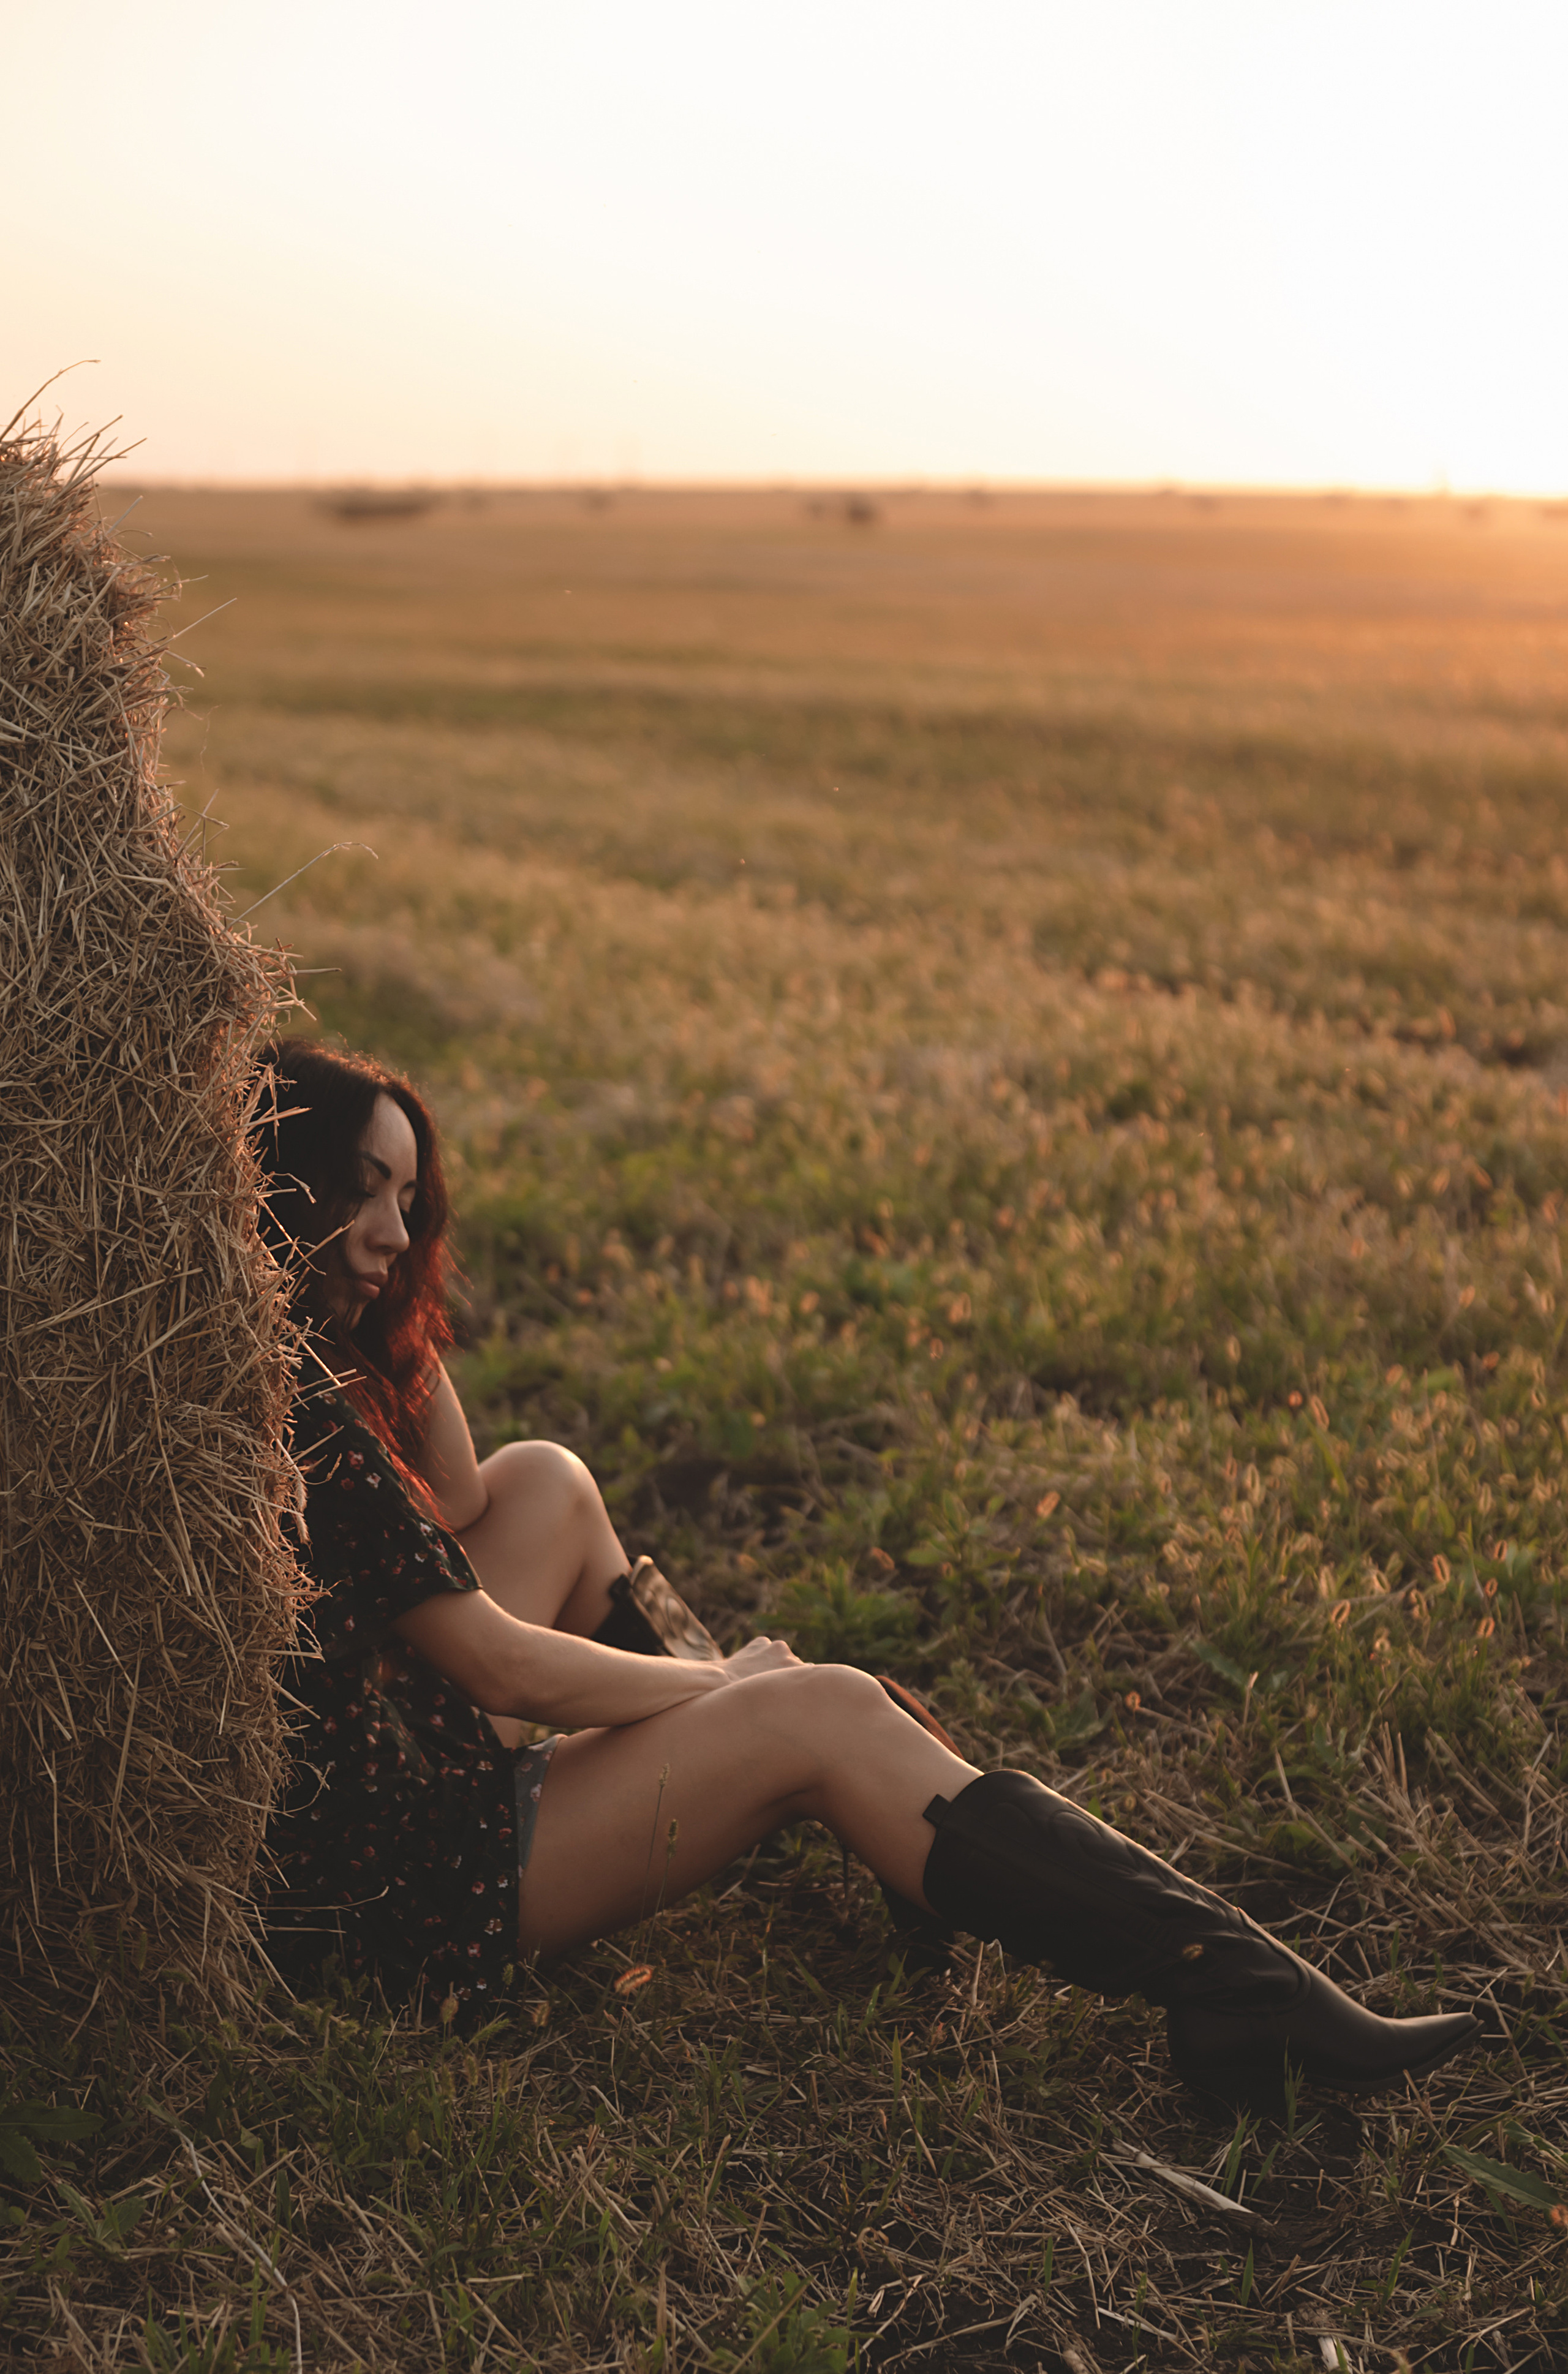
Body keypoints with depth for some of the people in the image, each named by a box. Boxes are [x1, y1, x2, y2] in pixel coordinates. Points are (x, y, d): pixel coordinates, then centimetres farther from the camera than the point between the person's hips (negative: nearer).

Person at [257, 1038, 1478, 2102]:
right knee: (817, 1716, -13)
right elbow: (504, 1667, -18)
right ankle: (1239, 1991, -8)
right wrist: (723, 1683, -2)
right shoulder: (298, 1405, -23)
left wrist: (402, 1305, 3)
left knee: (544, 1484, 17)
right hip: (380, 1884, -10)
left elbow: (454, 1509, 13)